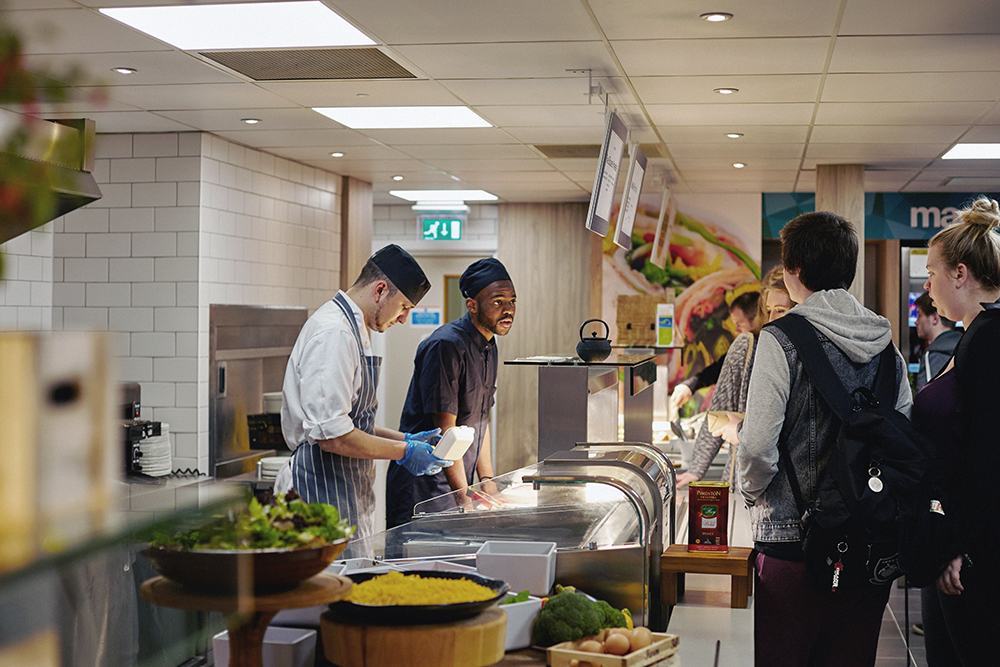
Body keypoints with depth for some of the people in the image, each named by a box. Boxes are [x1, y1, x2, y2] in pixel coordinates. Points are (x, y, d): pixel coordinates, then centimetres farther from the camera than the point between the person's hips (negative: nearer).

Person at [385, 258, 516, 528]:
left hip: (458, 483, 9)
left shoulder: (489, 347, 12)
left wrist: (487, 481, 12)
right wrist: (465, 497, -18)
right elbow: (445, 429, -20)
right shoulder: (446, 346, -18)